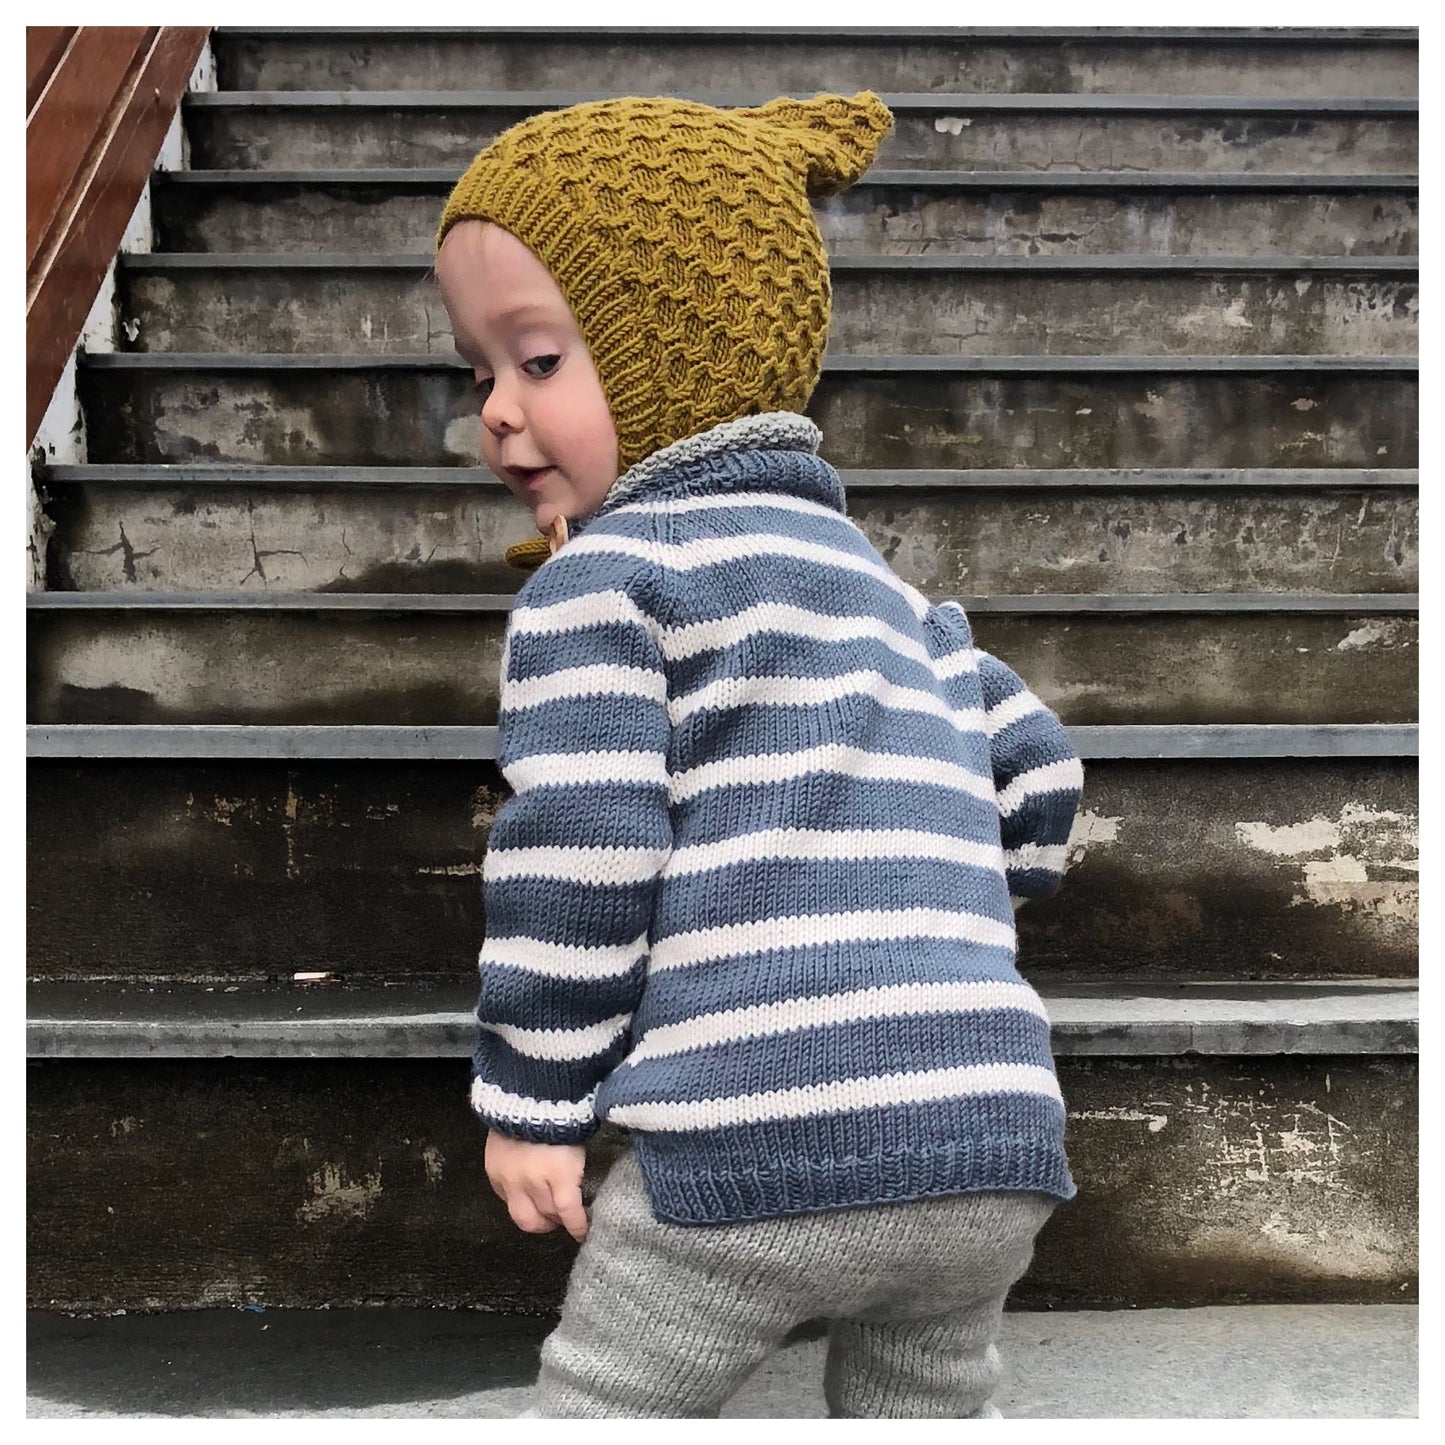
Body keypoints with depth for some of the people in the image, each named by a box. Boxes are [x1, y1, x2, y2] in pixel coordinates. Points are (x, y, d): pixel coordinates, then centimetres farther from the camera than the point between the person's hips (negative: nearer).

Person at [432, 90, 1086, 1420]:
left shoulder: (596, 581, -2)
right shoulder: (885, 581, 21)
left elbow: (576, 861, -11)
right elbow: (1037, 773, 22)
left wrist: (533, 1105, -1)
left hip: (760, 1146, -7)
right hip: (997, 1154, 7)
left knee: (601, 1403, 14)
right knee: (923, 1411, 25)